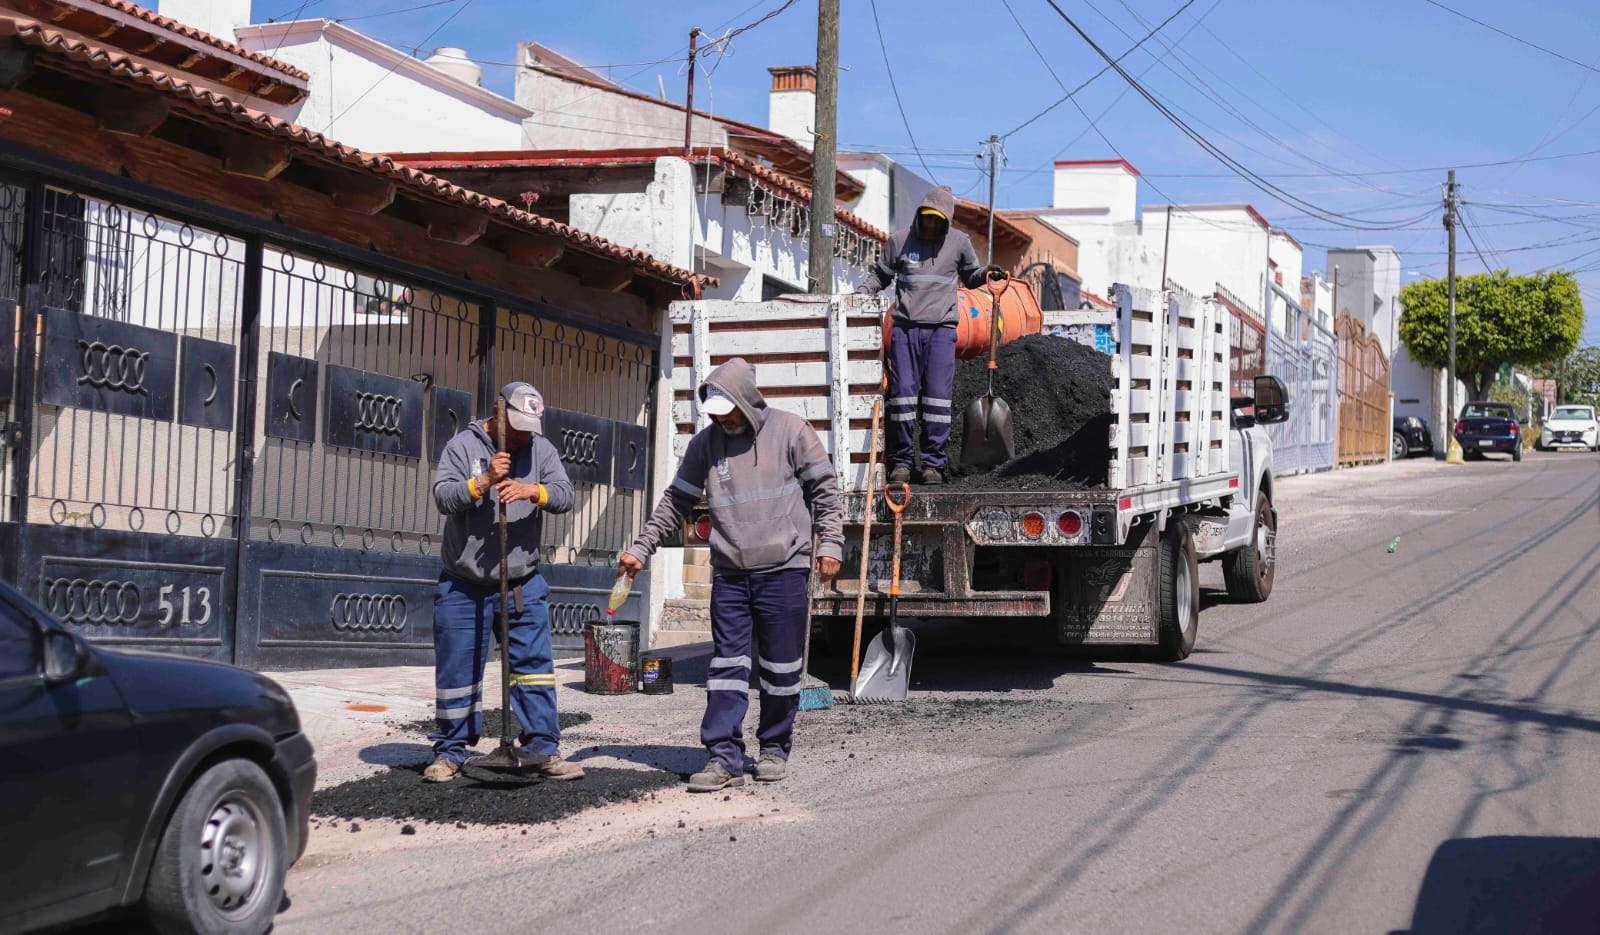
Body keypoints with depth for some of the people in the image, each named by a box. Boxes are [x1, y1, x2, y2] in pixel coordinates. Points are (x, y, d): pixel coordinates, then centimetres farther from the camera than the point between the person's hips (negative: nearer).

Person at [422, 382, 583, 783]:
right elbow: (443, 496, -13)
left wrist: (532, 490, -27)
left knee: (535, 664, -1)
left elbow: (565, 494, -9)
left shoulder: (542, 450, 5)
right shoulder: (463, 445, -2)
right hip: (463, 584, -2)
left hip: (523, 584, 2)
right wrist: (484, 482, -26)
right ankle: (450, 752, 17)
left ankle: (541, 749, 5)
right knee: (456, 670, 5)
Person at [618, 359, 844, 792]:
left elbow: (824, 489, 1)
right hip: (729, 573, 3)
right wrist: (641, 549, 8)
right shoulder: (705, 444, 7)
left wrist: (830, 544, -5)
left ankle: (775, 748, 19)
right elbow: (675, 502, 13)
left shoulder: (790, 430, -2)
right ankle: (724, 757, -1)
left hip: (784, 569, -3)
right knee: (726, 665, -1)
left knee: (781, 666, 4)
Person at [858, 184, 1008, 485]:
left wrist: (986, 274, 1)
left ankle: (933, 463, 1)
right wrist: (861, 293, -1)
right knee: (903, 392, -3)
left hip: (941, 328, 0)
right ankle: (901, 461, 4)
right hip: (905, 327, 0)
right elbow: (880, 274, 16)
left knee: (938, 394, -5)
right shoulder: (899, 240, 6)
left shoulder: (959, 242, 7)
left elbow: (969, 277, 21)